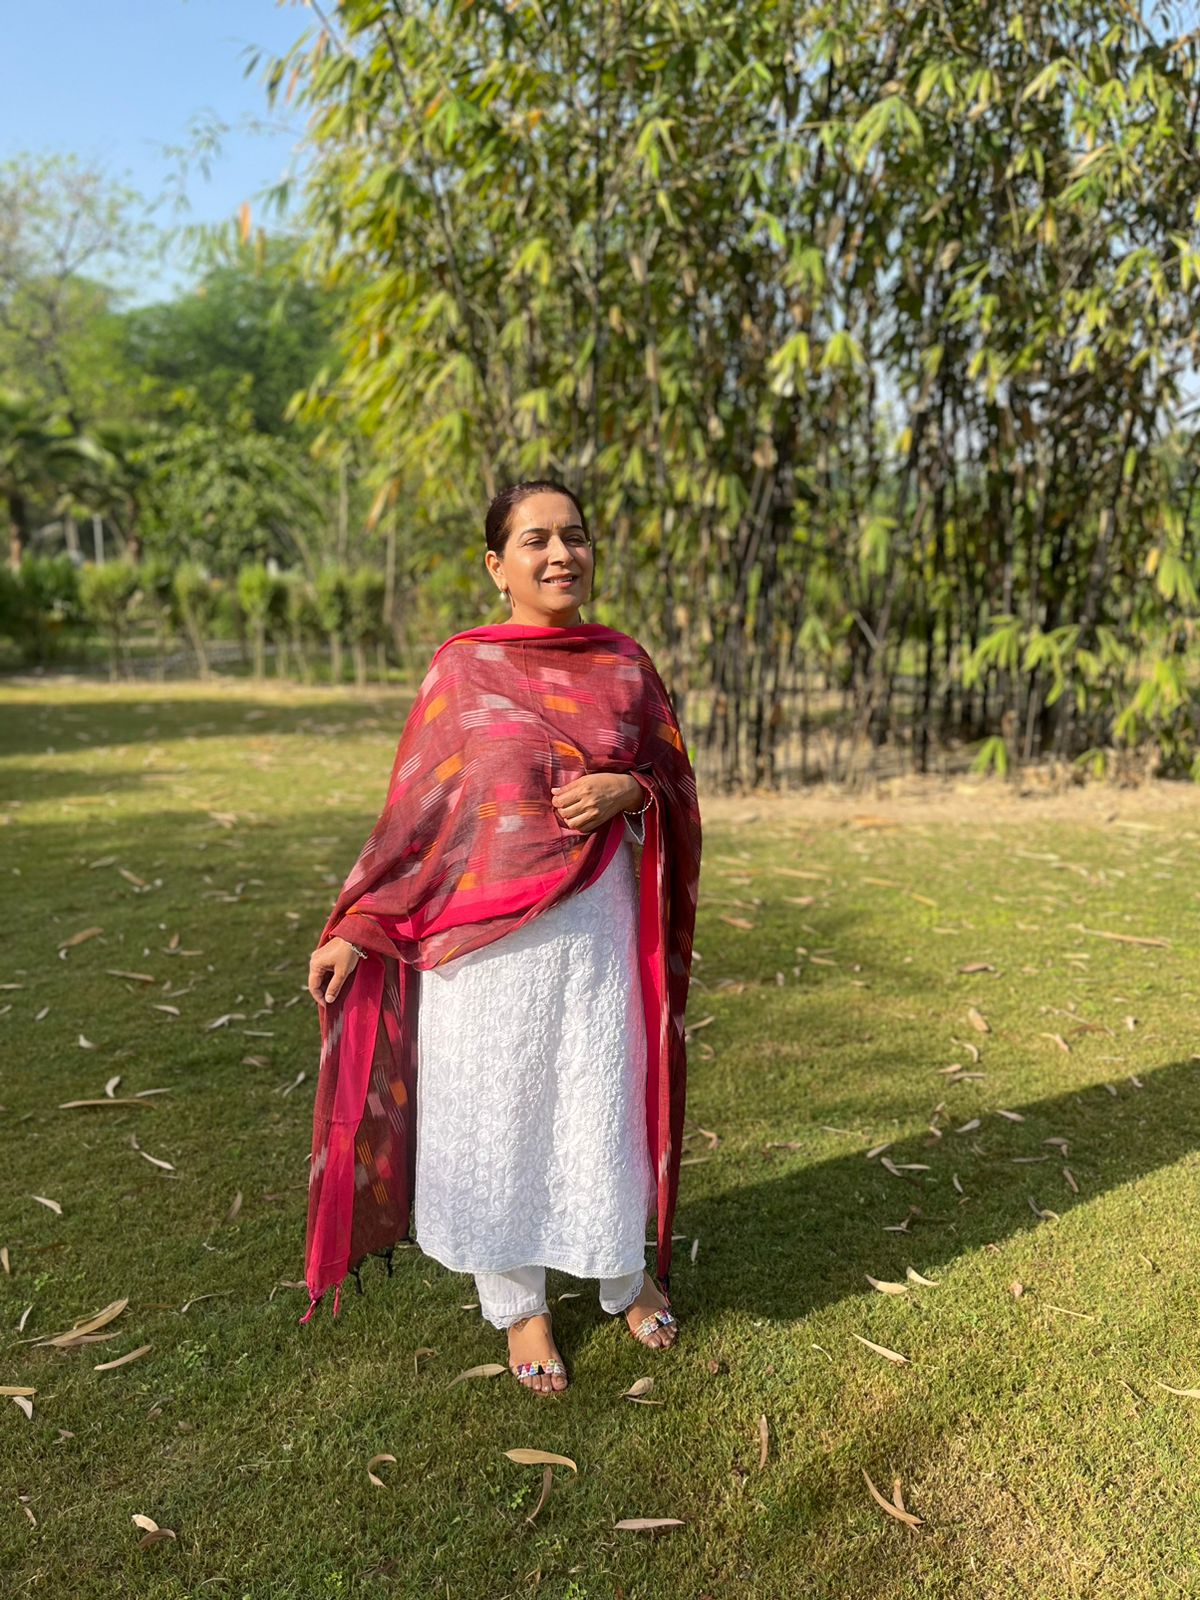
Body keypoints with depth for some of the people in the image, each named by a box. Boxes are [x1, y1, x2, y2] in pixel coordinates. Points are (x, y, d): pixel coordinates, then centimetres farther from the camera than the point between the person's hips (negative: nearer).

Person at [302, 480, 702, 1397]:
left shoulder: (625, 666, 4)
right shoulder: (462, 667, -2)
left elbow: (675, 786, 10)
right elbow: (417, 809, -1)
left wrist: (627, 792, -13)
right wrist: (356, 929, -6)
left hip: (595, 924, 2)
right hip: (481, 930, -1)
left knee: (601, 1105, 11)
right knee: (495, 1113, 10)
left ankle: (626, 1275, 39)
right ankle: (519, 1303, 33)